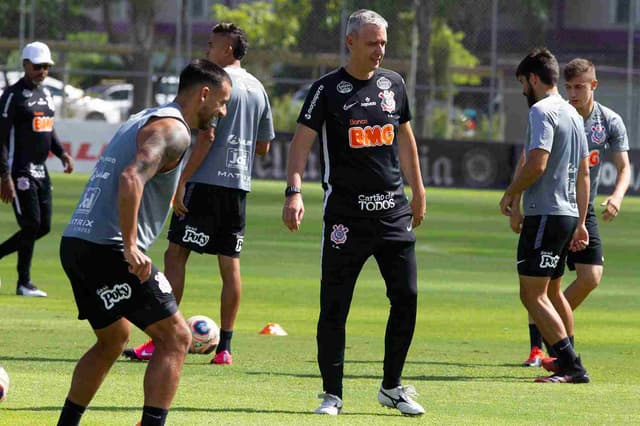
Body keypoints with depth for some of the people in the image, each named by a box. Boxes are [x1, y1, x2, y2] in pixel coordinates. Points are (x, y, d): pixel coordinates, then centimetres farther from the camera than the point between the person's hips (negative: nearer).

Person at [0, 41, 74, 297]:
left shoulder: (46, 94, 15)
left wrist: (62, 153, 7)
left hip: (41, 171, 8)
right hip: (22, 171, -8)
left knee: (43, 227, 7)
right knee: (31, 225, -9)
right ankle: (24, 283, 4)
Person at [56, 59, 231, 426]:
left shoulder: (143, 121, 23)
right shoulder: (173, 130, -8)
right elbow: (131, 179, -23)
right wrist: (130, 247, -25)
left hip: (75, 244, 10)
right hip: (108, 249, -10)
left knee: (114, 338, 26)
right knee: (175, 338, -5)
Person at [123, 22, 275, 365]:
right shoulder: (258, 89, 15)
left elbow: (206, 136, -16)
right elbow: (263, 147, 19)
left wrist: (182, 181, -15)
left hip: (208, 181, -8)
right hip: (239, 186, 8)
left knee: (175, 254, -4)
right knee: (230, 263, 7)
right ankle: (225, 346, 5)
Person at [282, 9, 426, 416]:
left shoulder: (393, 84, 9)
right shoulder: (328, 89, -5)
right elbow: (302, 141, -10)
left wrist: (418, 191, 23)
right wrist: (294, 190, -23)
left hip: (393, 209, 4)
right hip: (346, 211, -4)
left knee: (407, 297, 0)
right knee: (335, 305, -3)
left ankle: (392, 387, 13)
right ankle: (332, 394, 7)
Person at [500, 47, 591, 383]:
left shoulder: (542, 110, -12)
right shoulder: (572, 114, 17)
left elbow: (536, 164, -23)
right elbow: (583, 173, 21)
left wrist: (510, 195, -7)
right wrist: (580, 224, 23)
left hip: (544, 214, -10)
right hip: (567, 214, 10)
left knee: (533, 295, -10)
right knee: (552, 292, 20)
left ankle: (571, 366, -17)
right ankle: (569, 364, 24)